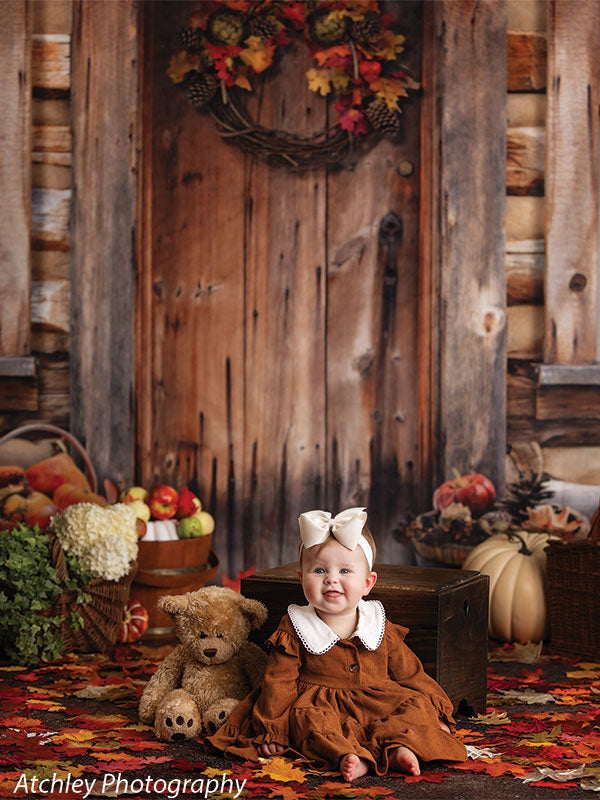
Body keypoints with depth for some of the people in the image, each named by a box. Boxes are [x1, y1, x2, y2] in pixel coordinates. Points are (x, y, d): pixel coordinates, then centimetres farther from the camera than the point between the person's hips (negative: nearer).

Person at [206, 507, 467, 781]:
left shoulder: (382, 628, 7)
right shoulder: (293, 630, 1)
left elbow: (410, 674, 13)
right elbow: (279, 682, 0)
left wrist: (437, 714, 9)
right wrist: (270, 730, -5)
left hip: (379, 706, 3)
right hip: (321, 706, -3)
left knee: (417, 705, -19)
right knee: (306, 718, -33)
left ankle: (399, 748, -41)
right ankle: (347, 756, -53)